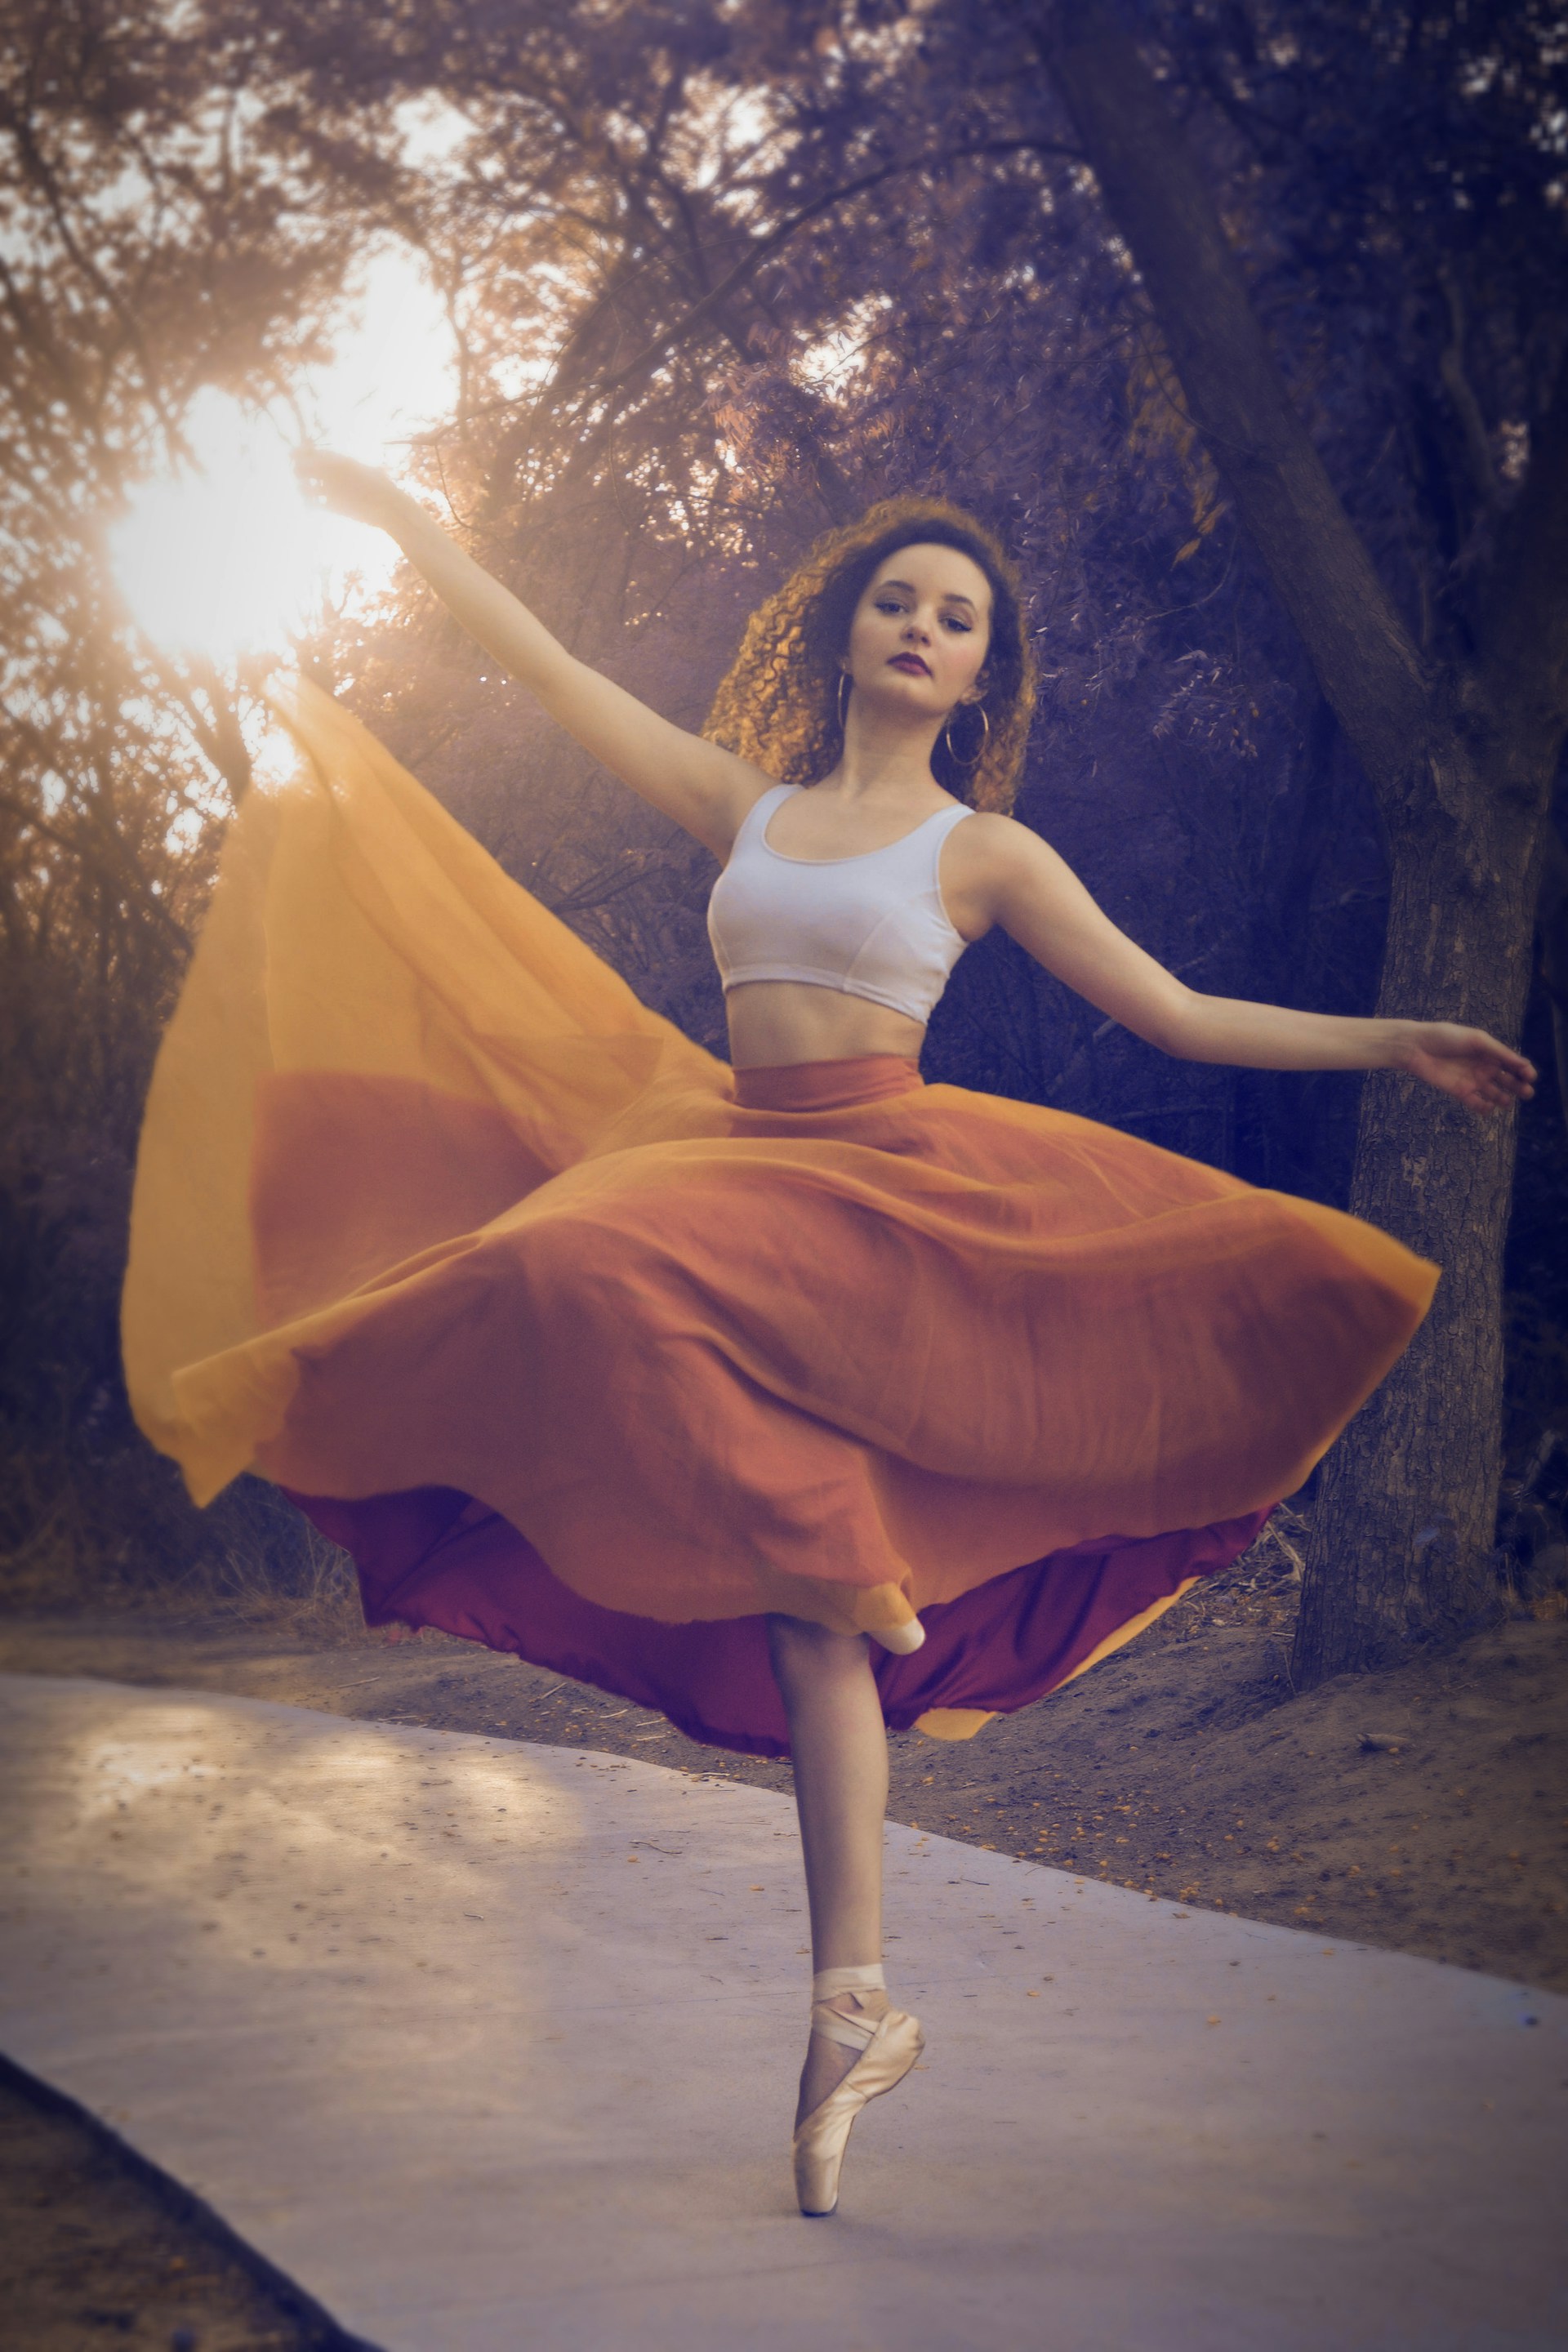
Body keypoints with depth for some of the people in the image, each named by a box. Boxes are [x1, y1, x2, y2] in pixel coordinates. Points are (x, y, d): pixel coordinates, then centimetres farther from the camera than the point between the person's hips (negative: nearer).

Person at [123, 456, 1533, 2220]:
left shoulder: (985, 852, 8)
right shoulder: (747, 803, 16)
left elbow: (1180, 1018, 7)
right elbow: (556, 675, 19)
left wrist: (1395, 1046, 2)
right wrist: (403, 526, 21)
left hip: (891, 1187, -3)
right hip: (736, 1178, 3)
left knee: (816, 1605, -17)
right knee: (812, 1606, -6)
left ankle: (853, 2002, -7)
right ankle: (856, 2004, -4)